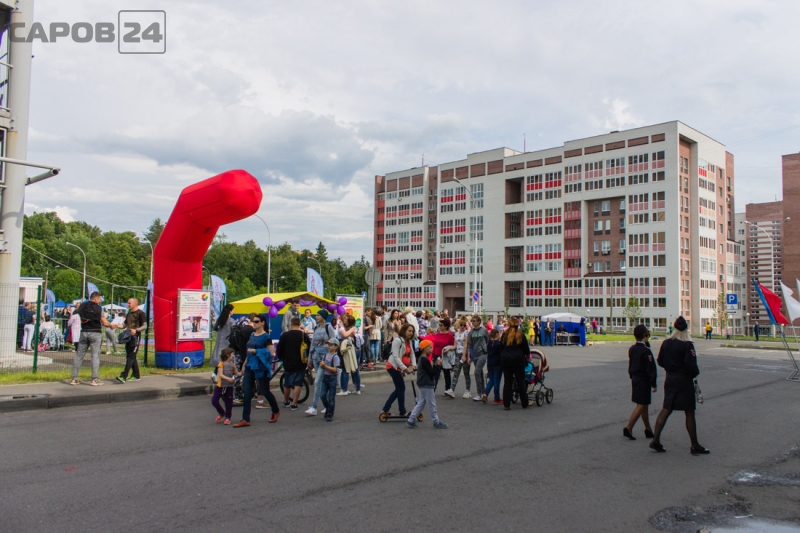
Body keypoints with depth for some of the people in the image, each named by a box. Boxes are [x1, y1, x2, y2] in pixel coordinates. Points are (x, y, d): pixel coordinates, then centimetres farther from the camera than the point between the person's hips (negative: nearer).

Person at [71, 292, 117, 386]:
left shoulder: (82, 306, 5)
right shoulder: (98, 308, -6)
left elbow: (81, 320, 5)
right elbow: (104, 323, -6)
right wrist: (111, 325, 11)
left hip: (84, 332, 4)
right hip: (95, 333, -4)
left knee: (79, 355, 9)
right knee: (95, 355, -1)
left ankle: (74, 378, 10)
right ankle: (95, 379, -3)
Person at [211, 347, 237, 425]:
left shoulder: (232, 364, 5)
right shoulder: (221, 364, -9)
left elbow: (236, 373, 15)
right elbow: (220, 375, -18)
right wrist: (228, 378, -31)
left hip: (229, 387, 2)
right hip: (220, 386, -2)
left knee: (228, 403, 4)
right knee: (214, 401, 0)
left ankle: (227, 417, 16)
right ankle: (221, 413, 23)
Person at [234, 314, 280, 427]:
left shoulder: (266, 337, -8)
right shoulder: (252, 335, 12)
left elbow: (270, 352, -14)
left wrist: (256, 351, -19)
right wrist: (244, 365, 18)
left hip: (261, 367, -7)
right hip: (250, 366, 7)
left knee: (265, 391, 5)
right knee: (247, 393, 0)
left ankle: (276, 411, 28)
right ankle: (245, 419, 3)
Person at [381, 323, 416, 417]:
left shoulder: (409, 341, 9)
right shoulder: (397, 340, -18)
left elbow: (412, 354, 6)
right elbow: (395, 356, -24)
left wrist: (413, 365, -12)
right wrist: (405, 368, -28)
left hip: (399, 368, 9)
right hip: (393, 366, -9)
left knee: (399, 389, 12)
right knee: (401, 388, -4)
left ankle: (385, 409, 18)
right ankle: (402, 412, 4)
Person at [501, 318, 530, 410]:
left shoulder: (504, 335, 6)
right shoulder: (520, 335, -1)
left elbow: (501, 347, 12)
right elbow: (526, 349, 5)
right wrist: (528, 356, 24)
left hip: (505, 360, 2)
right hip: (518, 360, -2)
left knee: (507, 382, 5)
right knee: (521, 381, 7)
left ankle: (506, 404, 2)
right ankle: (525, 404, 13)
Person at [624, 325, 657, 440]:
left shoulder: (631, 349, 6)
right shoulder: (646, 351, -18)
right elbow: (651, 369, -17)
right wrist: (654, 384, -12)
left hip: (635, 379, 8)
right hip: (644, 380, -8)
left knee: (644, 405, 16)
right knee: (641, 405, -4)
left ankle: (648, 430, 24)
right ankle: (628, 428, -9)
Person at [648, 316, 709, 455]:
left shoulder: (666, 343, 1)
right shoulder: (687, 345, -15)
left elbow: (660, 361, 7)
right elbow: (691, 365, -19)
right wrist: (696, 373, 0)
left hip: (670, 380, 5)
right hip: (684, 381, -5)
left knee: (666, 409, 11)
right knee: (689, 412, 4)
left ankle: (656, 440, 5)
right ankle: (695, 446, 12)